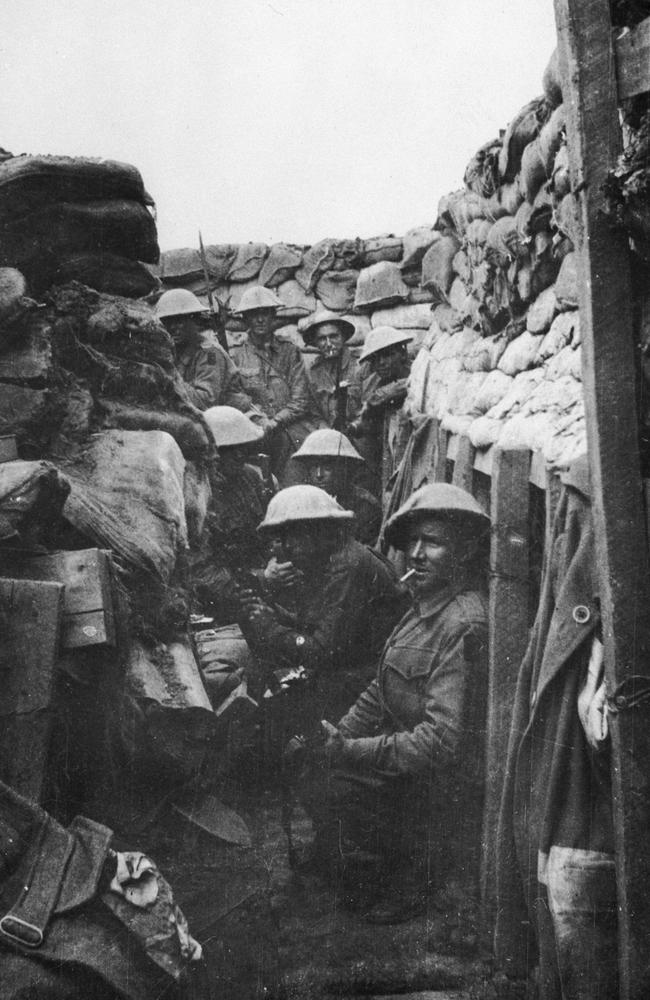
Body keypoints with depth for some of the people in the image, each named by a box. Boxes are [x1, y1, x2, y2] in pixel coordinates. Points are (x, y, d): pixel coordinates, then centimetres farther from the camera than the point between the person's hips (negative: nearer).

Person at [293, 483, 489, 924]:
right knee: (308, 760, 6)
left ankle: (404, 884, 8)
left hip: (445, 786, -9)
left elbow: (441, 743, -27)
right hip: (409, 752, 9)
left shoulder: (466, 625, -24)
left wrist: (350, 751, -21)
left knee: (322, 785, -14)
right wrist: (338, 736, 0)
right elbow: (381, 690, 13)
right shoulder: (427, 604, 8)